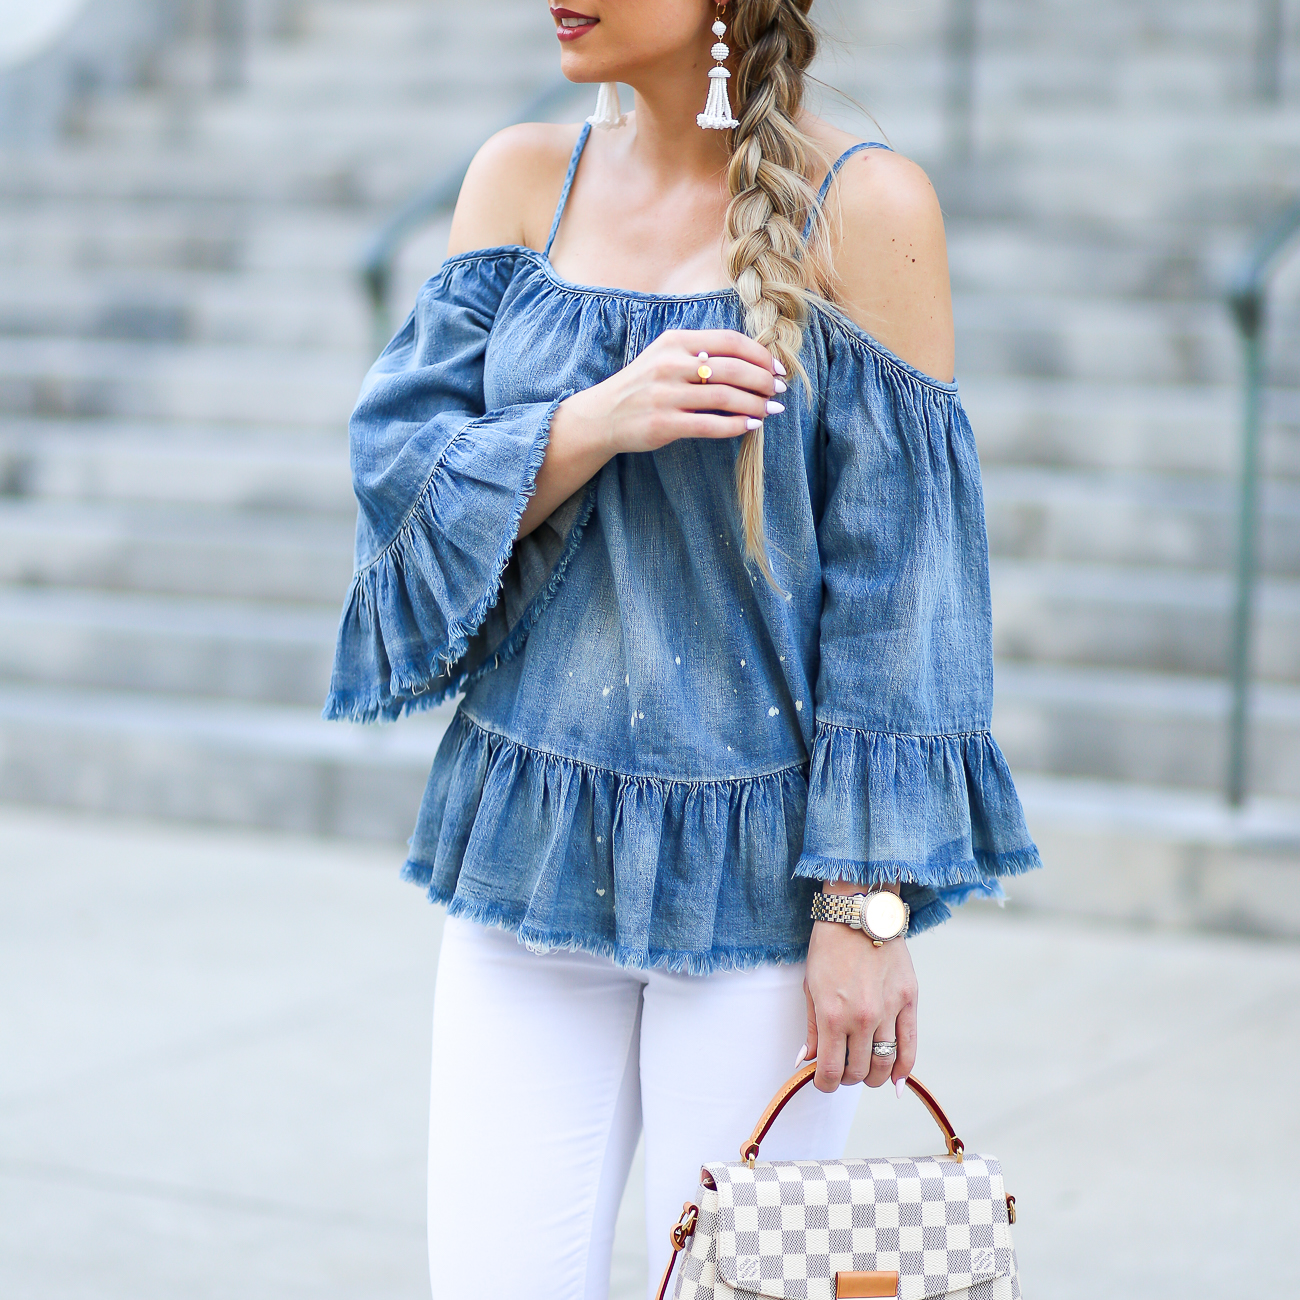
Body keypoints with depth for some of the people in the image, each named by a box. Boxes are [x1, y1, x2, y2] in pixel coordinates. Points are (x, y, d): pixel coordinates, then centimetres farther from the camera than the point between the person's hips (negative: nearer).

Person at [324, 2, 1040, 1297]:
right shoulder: (522, 179, 5)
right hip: (532, 845, 4)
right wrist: (595, 422, -18)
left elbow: (900, 575, -8)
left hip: (756, 868, -3)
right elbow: (398, 461, 2)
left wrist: (870, 901, -11)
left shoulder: (863, 207, -7)